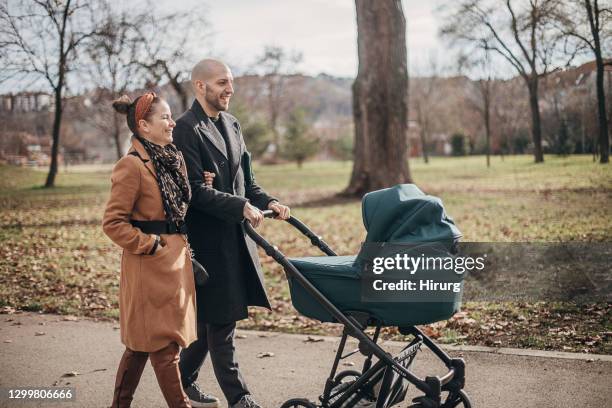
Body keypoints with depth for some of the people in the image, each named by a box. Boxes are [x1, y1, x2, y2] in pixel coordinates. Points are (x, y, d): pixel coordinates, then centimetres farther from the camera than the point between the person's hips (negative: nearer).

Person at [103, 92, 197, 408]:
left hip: (175, 259, 9)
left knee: (143, 342, 16)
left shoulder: (171, 159, 13)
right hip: (151, 265, -9)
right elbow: (112, 223, -16)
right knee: (164, 344, 0)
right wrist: (150, 246, -15)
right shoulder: (132, 166, -15)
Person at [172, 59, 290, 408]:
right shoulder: (187, 129, -12)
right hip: (209, 239, -8)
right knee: (220, 321, 0)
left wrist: (267, 201, 2)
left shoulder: (231, 124, 15)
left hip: (236, 236, 8)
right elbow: (196, 190, -19)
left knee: (211, 317, 16)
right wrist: (241, 206, -23)